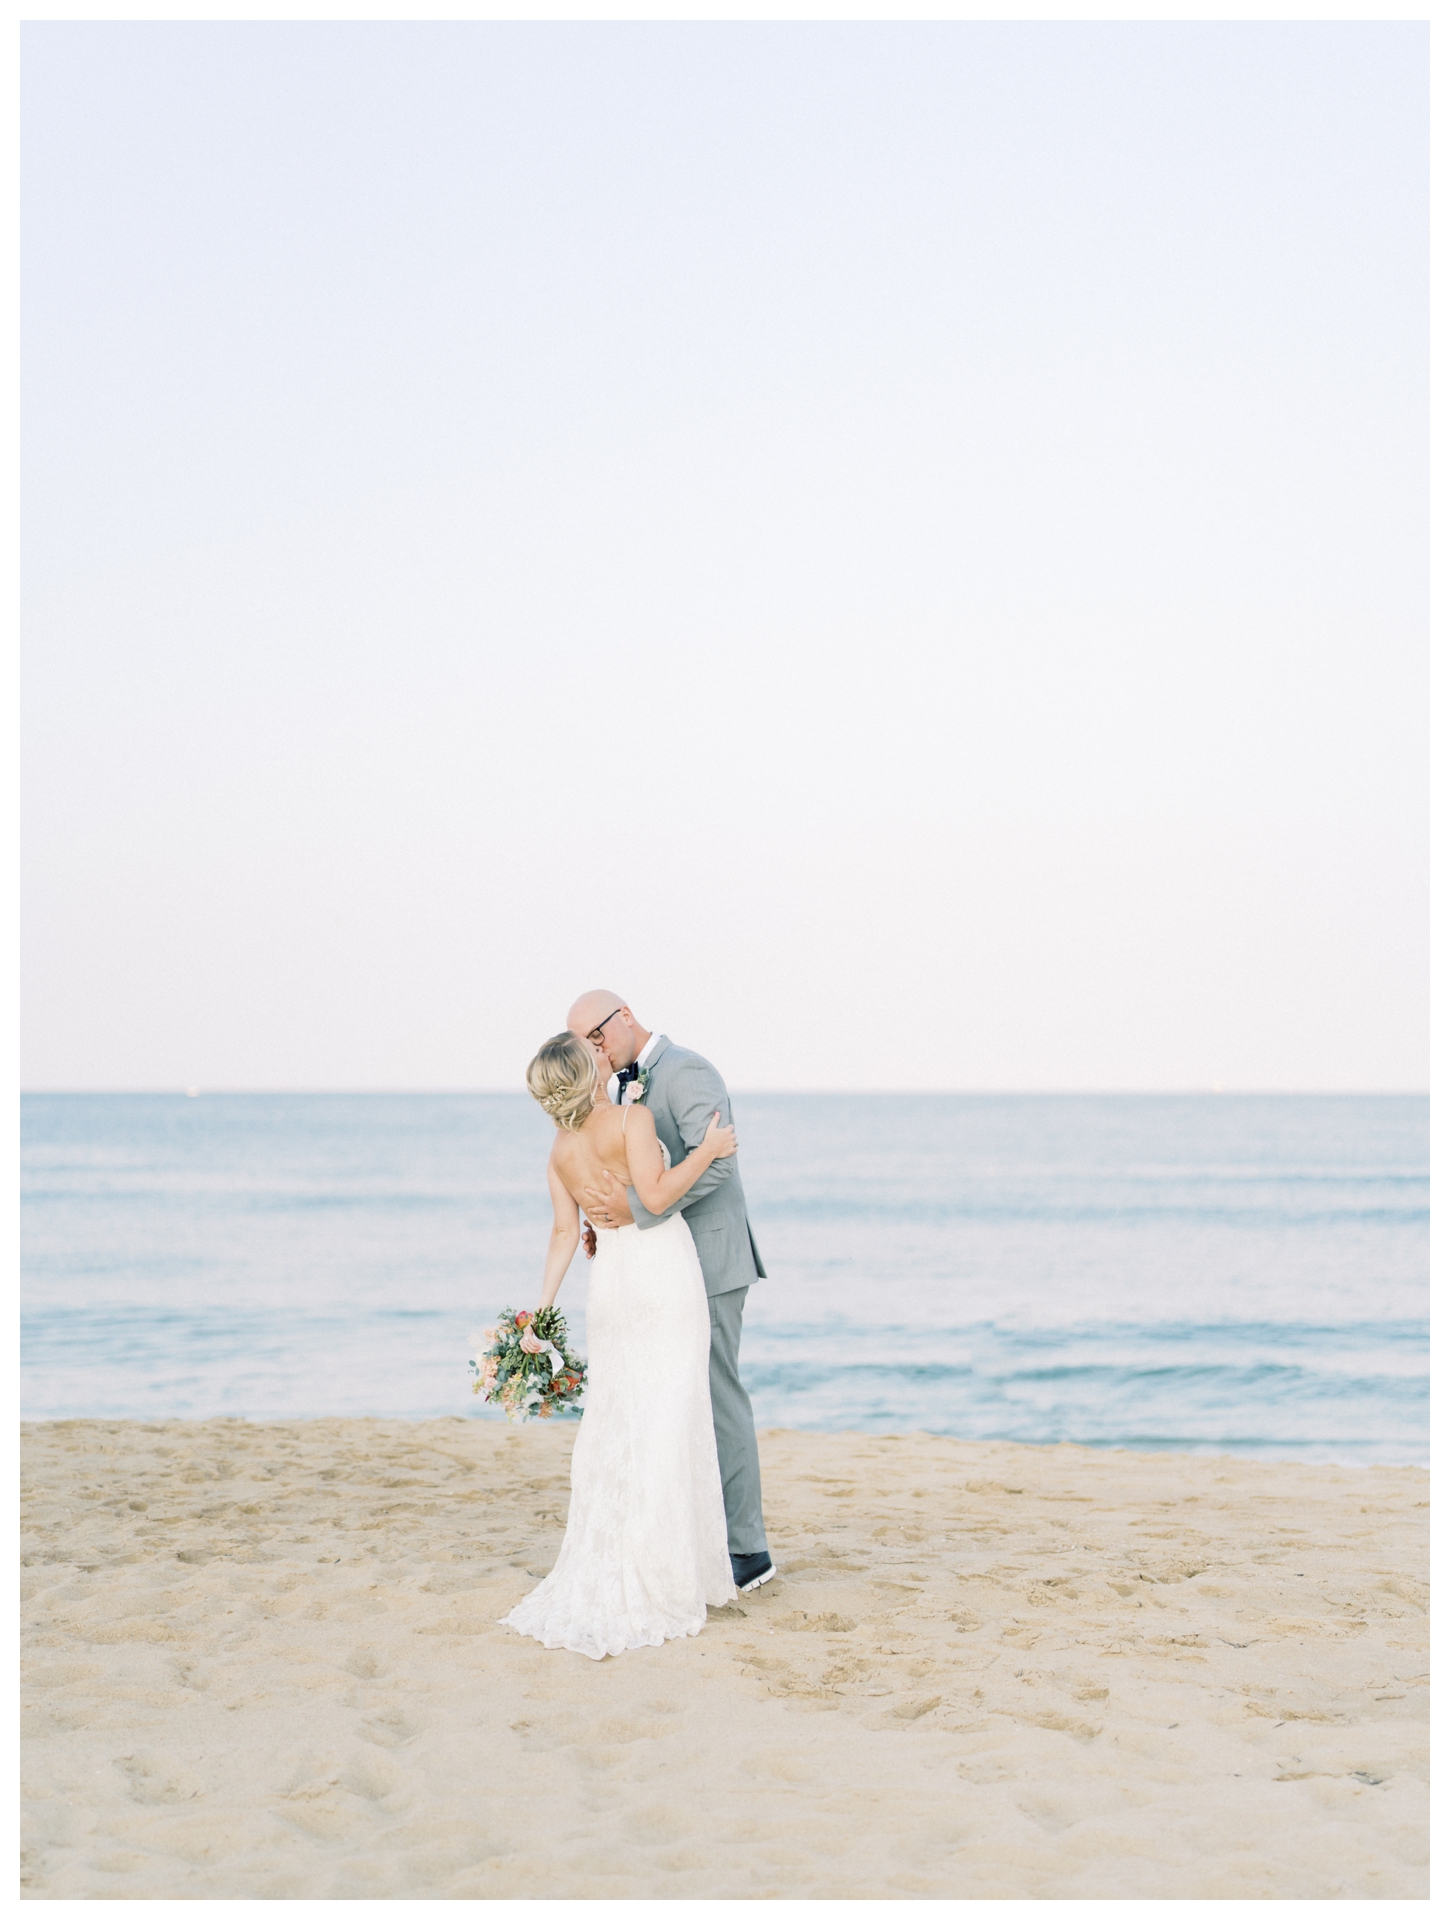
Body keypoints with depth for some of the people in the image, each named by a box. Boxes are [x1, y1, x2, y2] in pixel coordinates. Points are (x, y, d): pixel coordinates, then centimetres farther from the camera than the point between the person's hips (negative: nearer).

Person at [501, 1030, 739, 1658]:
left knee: (612, 1424, 12)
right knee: (665, 1423, -2)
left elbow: (564, 1233, 1)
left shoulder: (560, 1151, 5)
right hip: (665, 1274, -6)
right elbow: (655, 1197, -23)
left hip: (610, 1283, 6)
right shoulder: (633, 1119, -12)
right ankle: (661, 1579, -1)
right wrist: (707, 1152, -12)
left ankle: (603, 1571, 13)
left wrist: (541, 1311, 4)